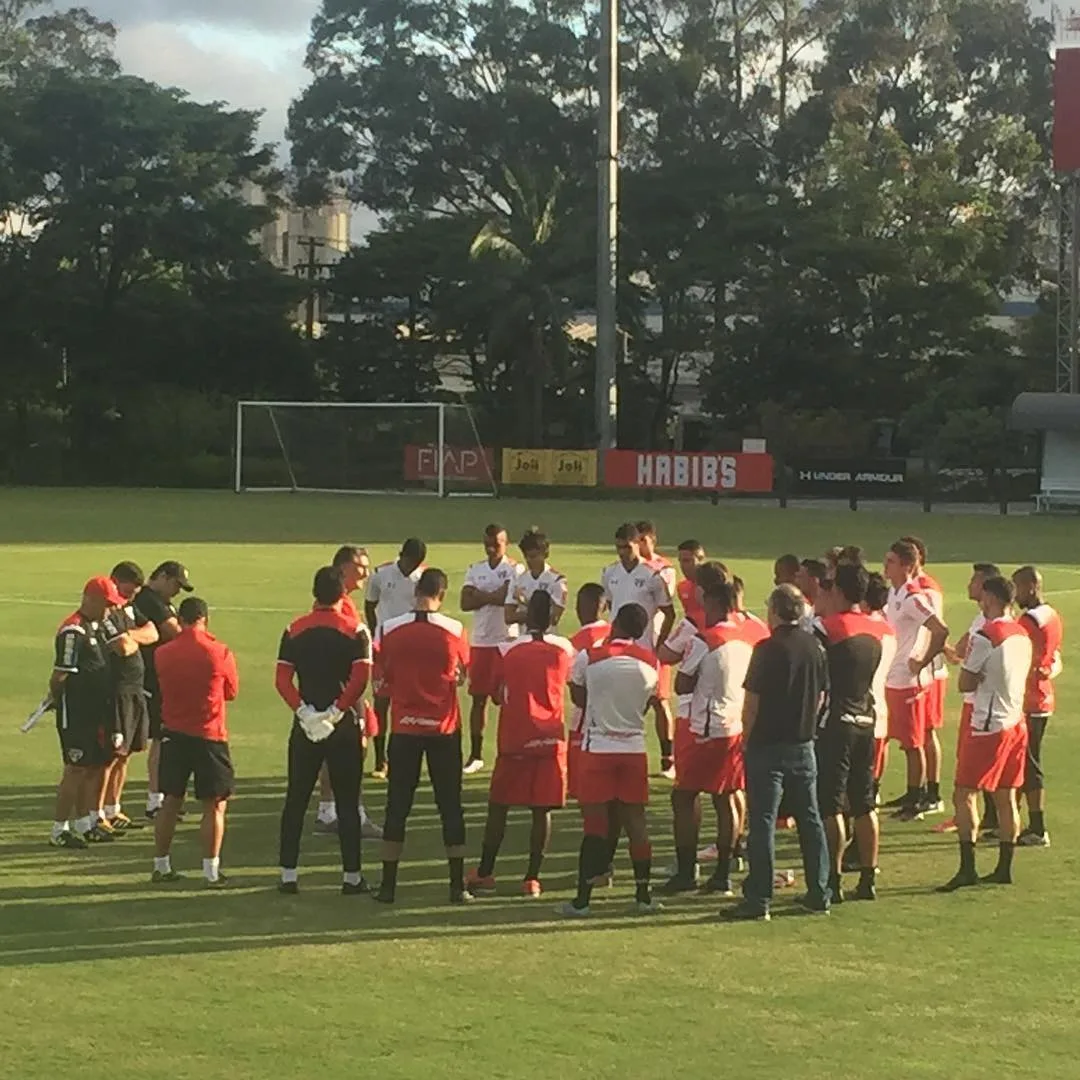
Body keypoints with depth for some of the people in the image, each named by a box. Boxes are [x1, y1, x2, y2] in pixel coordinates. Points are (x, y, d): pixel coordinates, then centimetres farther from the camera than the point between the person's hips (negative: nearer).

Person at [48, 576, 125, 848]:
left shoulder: (96, 626, 12)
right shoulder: (73, 631, -20)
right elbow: (60, 675, -19)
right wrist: (57, 695, -5)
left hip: (97, 710, 10)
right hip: (75, 713, -10)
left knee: (95, 766, 14)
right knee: (77, 770, -5)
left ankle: (84, 824, 25)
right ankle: (58, 830, 3)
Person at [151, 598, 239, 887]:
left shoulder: (162, 654, -1)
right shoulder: (220, 652, -10)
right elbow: (232, 691, 3)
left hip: (173, 735, 4)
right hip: (209, 737, -4)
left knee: (170, 802, 14)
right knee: (215, 806, 3)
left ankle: (161, 866, 19)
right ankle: (211, 871, 1)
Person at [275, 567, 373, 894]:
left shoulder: (294, 631, 2)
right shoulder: (356, 631, -4)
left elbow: (282, 680, -7)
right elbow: (361, 678, -16)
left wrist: (304, 711, -10)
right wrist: (338, 711, -13)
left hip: (305, 723, 2)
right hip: (344, 725, -2)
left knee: (296, 800, 9)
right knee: (347, 802, 4)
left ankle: (288, 874, 8)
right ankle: (351, 876, 5)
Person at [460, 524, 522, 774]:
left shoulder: (516, 570, -3)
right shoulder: (475, 571, 11)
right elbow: (465, 603, -2)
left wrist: (482, 596, -11)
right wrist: (495, 596, -12)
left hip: (507, 641, -5)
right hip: (480, 641, 5)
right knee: (478, 698, 8)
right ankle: (475, 755, 16)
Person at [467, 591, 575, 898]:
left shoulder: (509, 650, -2)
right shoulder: (564, 649, 1)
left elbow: (499, 695, 5)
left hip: (514, 740, -1)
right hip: (550, 740, 1)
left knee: (498, 807, 10)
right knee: (542, 811, 3)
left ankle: (484, 874, 13)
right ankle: (532, 878, 2)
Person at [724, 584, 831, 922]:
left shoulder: (768, 649, -15)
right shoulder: (815, 647, 3)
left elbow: (752, 700, -14)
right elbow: (821, 696, 9)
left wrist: (747, 738, -1)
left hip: (768, 746, -6)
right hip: (804, 746, 6)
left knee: (763, 823, -3)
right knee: (810, 819, 13)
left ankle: (759, 899, -3)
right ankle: (819, 894, 18)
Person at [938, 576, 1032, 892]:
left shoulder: (985, 636, -16)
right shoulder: (1022, 636, 9)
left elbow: (965, 684, -13)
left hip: (988, 726, -8)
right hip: (1016, 723, 8)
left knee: (964, 795, -3)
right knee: (1006, 797, 11)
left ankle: (967, 868, -8)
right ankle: (1004, 868, 15)